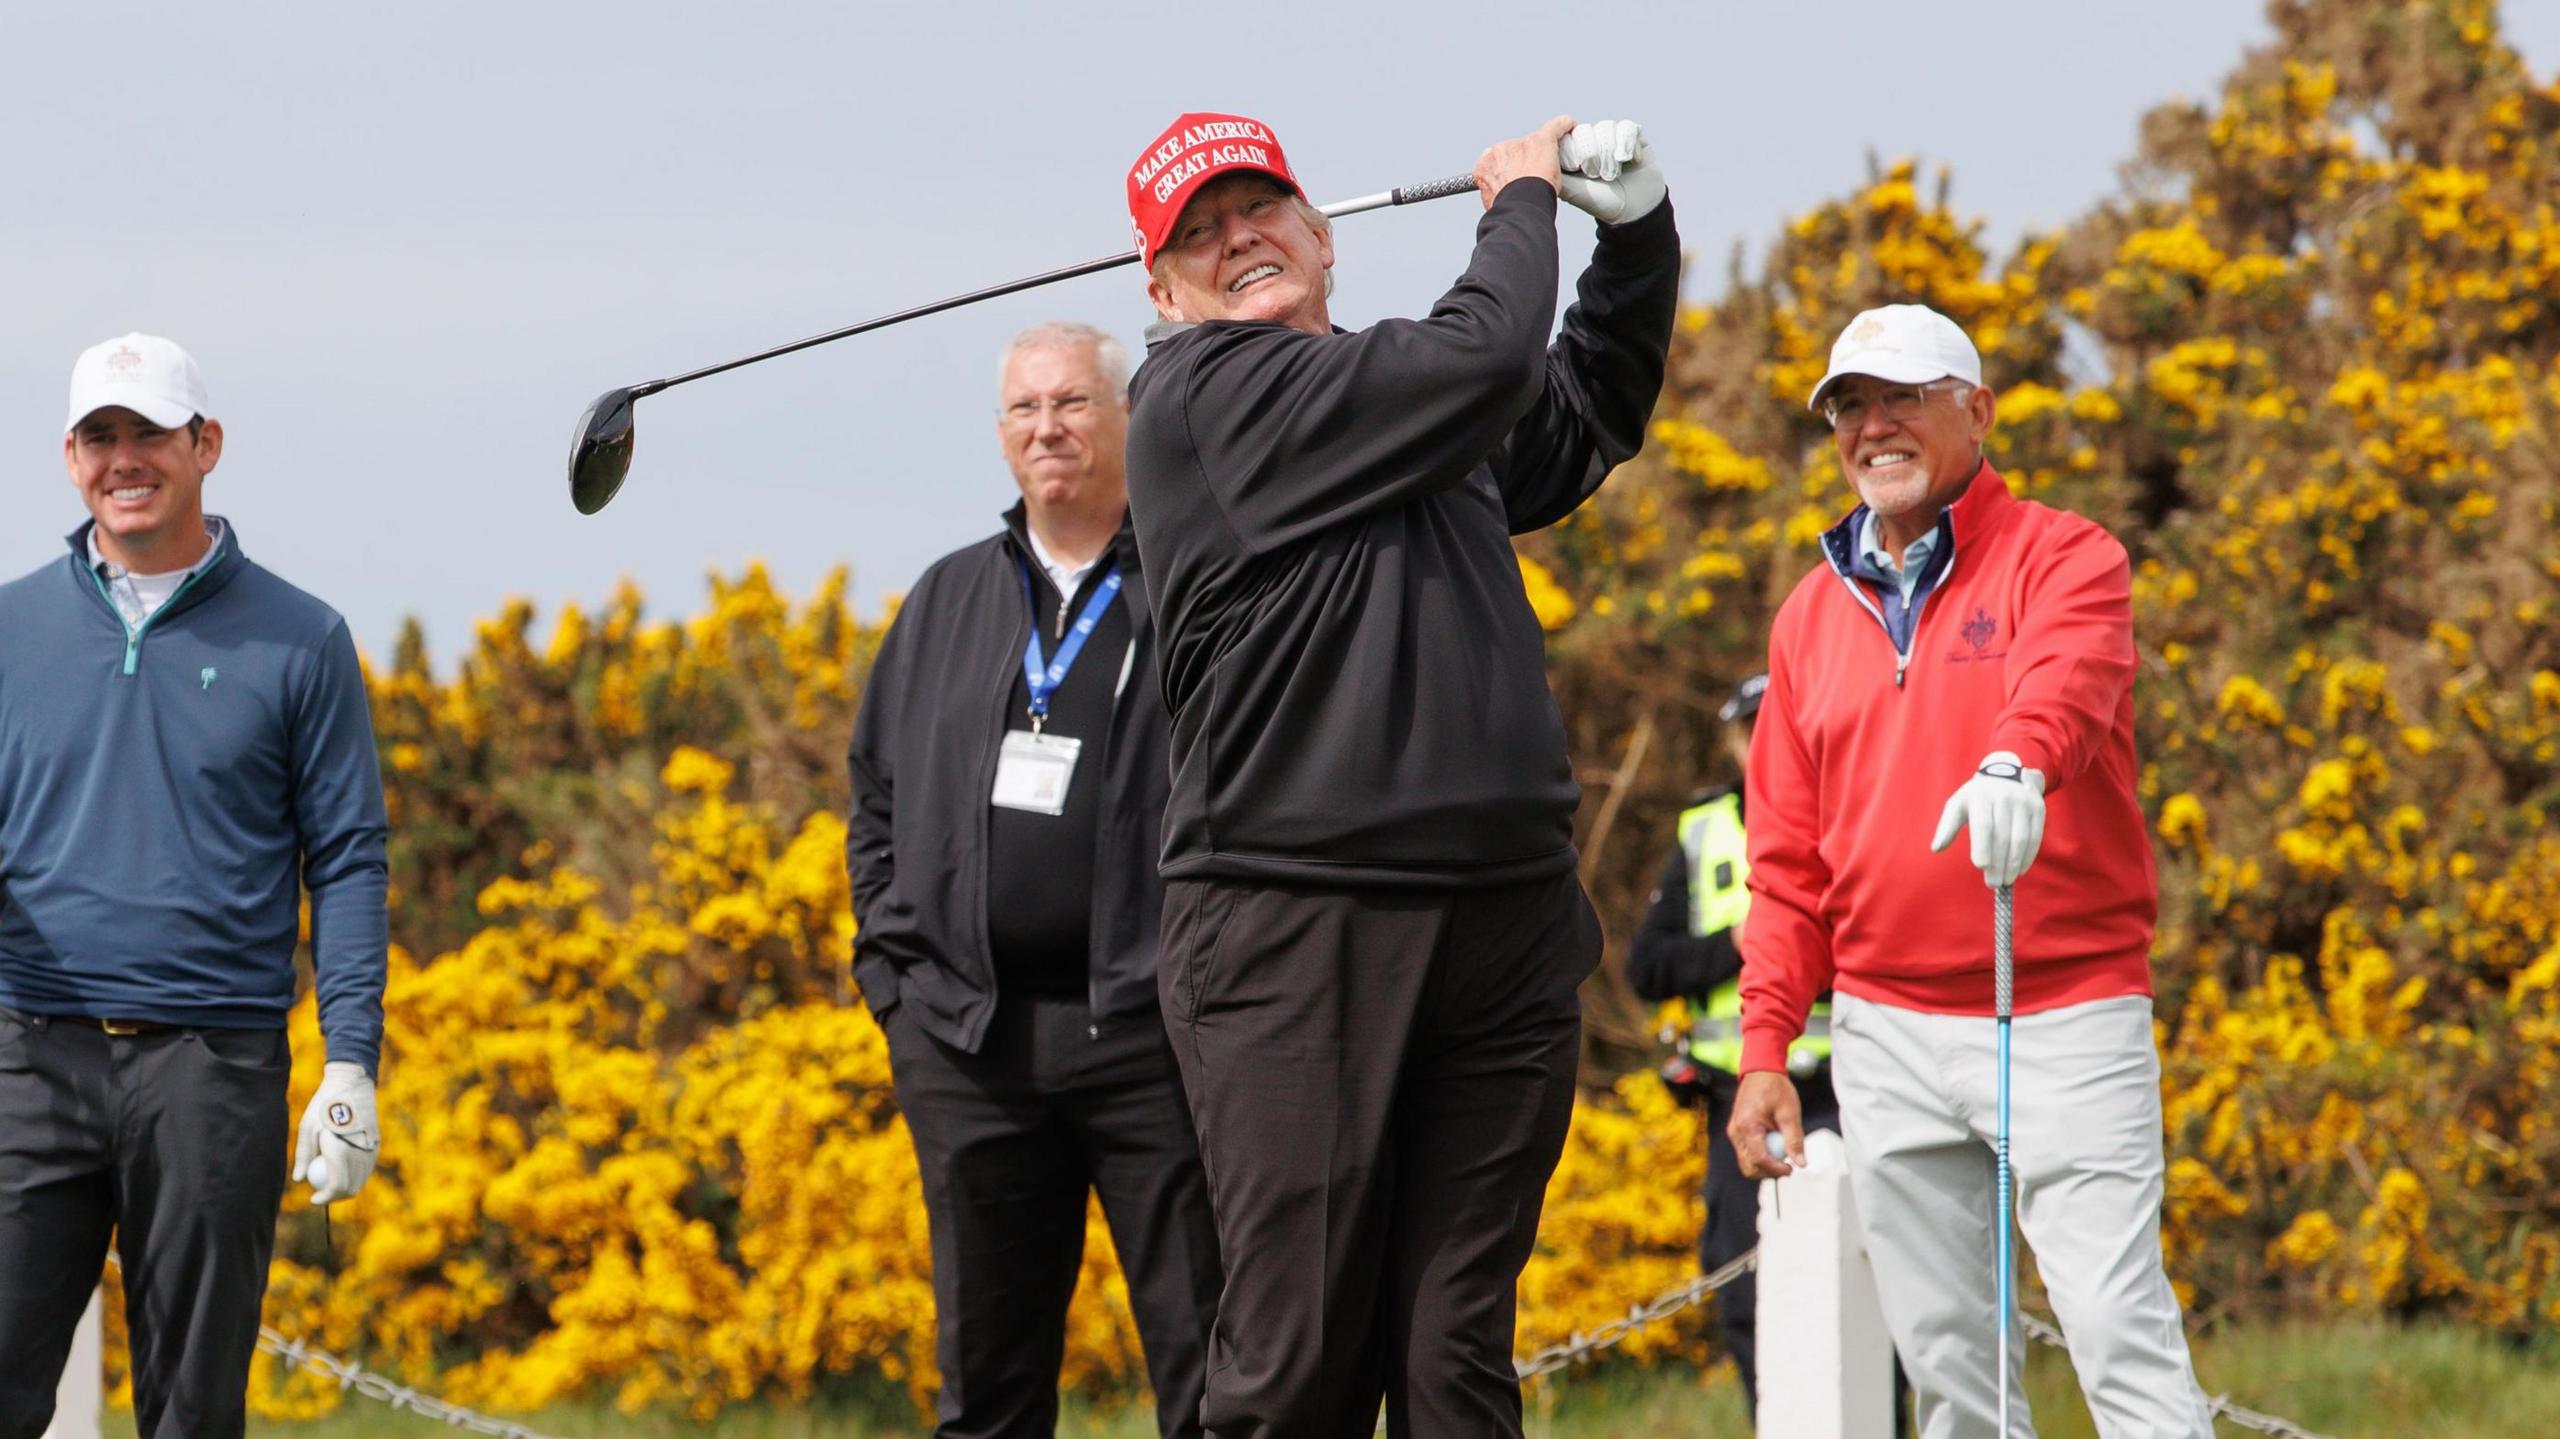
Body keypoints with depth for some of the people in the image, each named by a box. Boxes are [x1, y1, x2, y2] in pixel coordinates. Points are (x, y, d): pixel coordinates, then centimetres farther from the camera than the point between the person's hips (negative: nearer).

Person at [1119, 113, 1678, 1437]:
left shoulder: (1419, 411, 21)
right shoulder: (1201, 396, -3)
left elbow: (1585, 417, 40)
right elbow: (1489, 359, -10)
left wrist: (1634, 229, 27)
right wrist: (1520, 204, 8)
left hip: (1503, 928, 7)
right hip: (1293, 928, -7)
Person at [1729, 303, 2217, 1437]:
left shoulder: (2063, 558, 0)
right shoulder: (1813, 615, 15)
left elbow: (2069, 669, -25)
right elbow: (1788, 863, 16)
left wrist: (2019, 760, -47)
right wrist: (1765, 1046, 7)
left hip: (2065, 1020, -5)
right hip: (1888, 1035, 5)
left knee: (2120, 1329, -14)